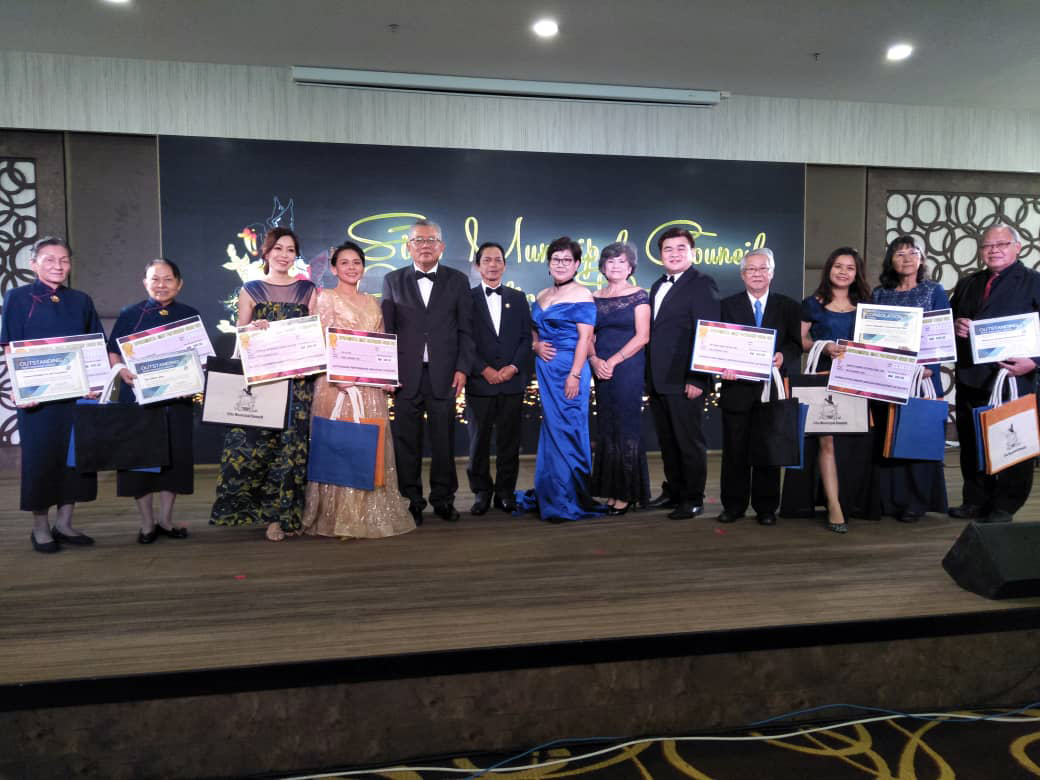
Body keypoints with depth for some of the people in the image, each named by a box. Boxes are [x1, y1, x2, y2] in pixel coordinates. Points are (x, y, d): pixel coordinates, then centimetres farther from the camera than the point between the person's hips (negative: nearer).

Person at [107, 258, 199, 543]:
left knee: (174, 456, 5)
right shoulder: (130, 315, 4)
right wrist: (123, 371, -17)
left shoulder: (189, 316, 7)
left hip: (176, 397, 1)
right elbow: (113, 353, 3)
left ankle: (165, 520, 20)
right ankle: (147, 523, 15)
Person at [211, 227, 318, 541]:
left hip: (297, 378, 0)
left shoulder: (307, 290, 12)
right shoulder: (251, 290, 10)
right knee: (251, 439, -6)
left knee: (291, 442, -2)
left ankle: (280, 514, 6)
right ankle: (245, 503, 8)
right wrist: (255, 327, -12)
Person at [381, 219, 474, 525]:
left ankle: (443, 498, 17)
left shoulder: (458, 280, 9)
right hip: (406, 374, 0)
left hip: (444, 374, 0)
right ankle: (411, 500, 14)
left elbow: (465, 330, 6)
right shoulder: (393, 281, 10)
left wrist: (462, 368, -3)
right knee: (407, 440, 4)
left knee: (444, 439, 4)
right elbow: (386, 329, 8)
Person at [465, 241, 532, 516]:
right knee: (478, 440, 3)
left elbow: (527, 337, 7)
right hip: (479, 382, -2)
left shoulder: (518, 298, 13)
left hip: (512, 381, 2)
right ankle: (481, 492, 14)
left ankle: (505, 492, 14)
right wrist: (485, 370, -10)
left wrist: (513, 367, -6)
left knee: (509, 441, 5)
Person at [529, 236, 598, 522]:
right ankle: (551, 495, 20)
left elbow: (584, 337, -12)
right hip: (545, 370, 7)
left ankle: (568, 503, 6)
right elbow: (534, 332, 21)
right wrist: (536, 346, -2)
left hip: (569, 369, -7)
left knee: (566, 430, -4)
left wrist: (575, 375, -19)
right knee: (551, 429, 11)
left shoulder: (581, 295, -5)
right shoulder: (541, 296, 15)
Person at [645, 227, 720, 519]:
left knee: (689, 442, 3)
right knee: (667, 441, 15)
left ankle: (693, 499, 14)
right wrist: (649, 376, 13)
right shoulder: (658, 286, 18)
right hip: (658, 382, 8)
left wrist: (697, 379, -20)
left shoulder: (702, 284, -7)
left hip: (684, 382, -7)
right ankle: (673, 492, 27)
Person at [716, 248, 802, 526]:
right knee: (735, 451, 4)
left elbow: (797, 345, 3)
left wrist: (782, 357, -18)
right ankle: (733, 505, 14)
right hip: (737, 387, 0)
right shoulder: (727, 305, 8)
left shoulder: (789, 307, 10)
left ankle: (765, 508, 15)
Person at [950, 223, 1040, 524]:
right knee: (971, 443, 9)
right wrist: (955, 326, -2)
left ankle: (1004, 507, 11)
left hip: (1014, 377, -5)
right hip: (970, 378, 5)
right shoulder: (967, 284, 17)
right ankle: (976, 501, 21)